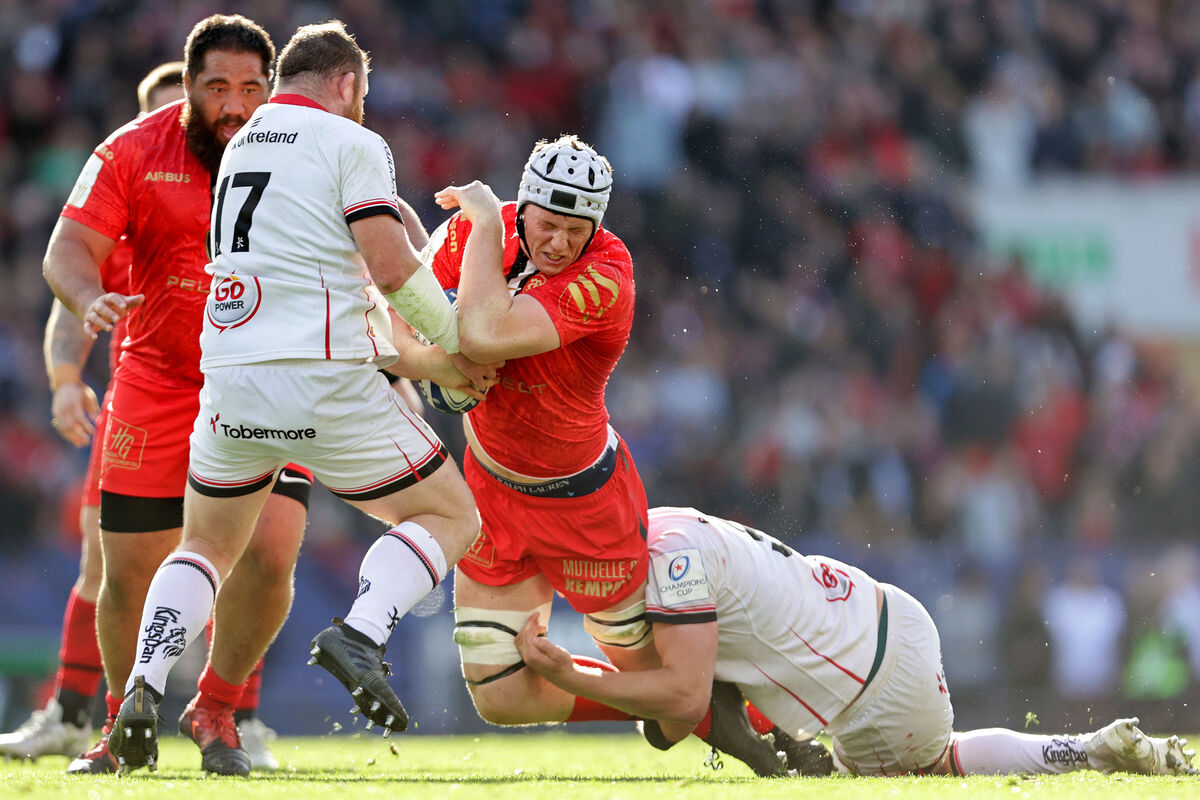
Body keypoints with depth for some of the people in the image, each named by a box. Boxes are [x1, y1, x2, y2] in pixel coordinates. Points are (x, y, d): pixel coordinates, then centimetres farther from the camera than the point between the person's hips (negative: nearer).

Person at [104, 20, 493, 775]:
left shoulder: (239, 149, 19)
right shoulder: (351, 145, -2)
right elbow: (392, 267, -12)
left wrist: (395, 353, 27)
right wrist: (459, 344, 3)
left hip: (230, 382, 5)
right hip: (323, 382, -5)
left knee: (208, 549, 24)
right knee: (449, 517, 10)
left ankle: (147, 684, -1)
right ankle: (360, 634, -16)